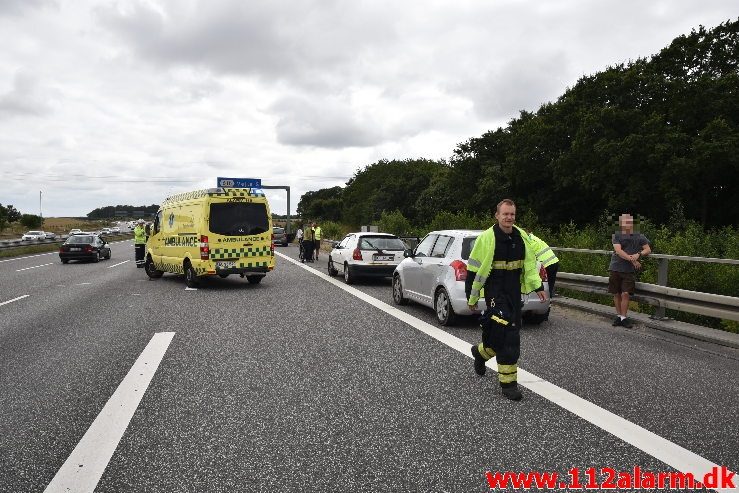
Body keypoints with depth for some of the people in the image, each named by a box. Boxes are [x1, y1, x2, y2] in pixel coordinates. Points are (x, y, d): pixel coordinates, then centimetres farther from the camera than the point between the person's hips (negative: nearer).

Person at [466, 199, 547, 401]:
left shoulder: (522, 236, 7)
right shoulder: (487, 238, -11)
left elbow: (530, 263, 16)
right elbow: (474, 269, -7)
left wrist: (538, 287, 8)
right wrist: (472, 298, -4)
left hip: (514, 292, 6)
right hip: (495, 292, -6)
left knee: (511, 331, 14)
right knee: (507, 335, -10)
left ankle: (481, 352, 42)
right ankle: (508, 382, 1)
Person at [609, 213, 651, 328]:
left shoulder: (639, 237, 8)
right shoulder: (616, 236, 2)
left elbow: (648, 250, 4)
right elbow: (618, 251, -11)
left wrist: (639, 254, -17)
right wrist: (632, 260, -21)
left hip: (629, 271, 0)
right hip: (615, 268, 0)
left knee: (625, 294, -8)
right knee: (616, 294, 6)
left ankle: (623, 318, 2)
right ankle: (618, 316, 20)